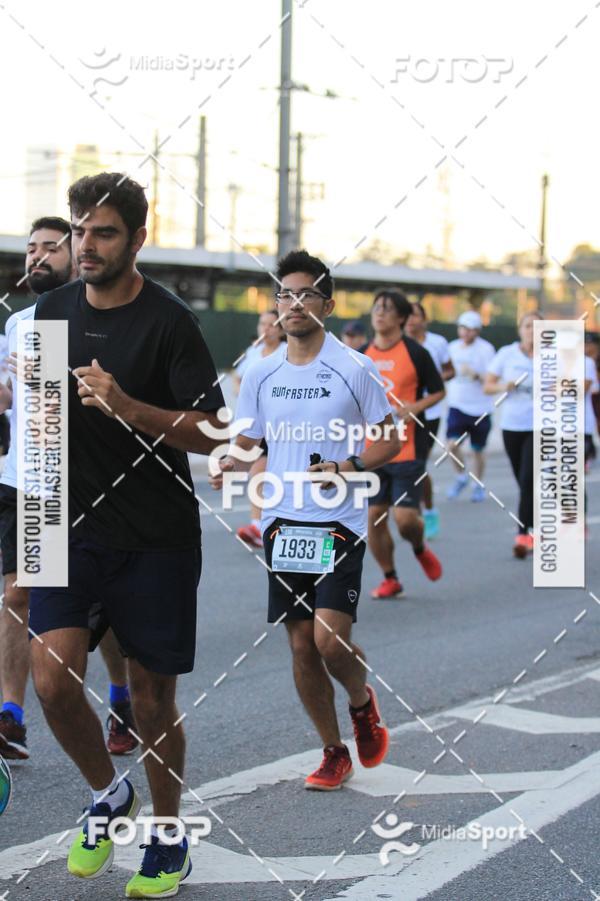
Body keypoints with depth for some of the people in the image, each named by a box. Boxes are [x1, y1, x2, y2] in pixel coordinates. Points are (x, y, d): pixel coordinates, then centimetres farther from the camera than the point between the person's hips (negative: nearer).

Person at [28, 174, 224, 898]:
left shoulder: (168, 321, -10)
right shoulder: (53, 309, 6)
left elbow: (208, 434, -13)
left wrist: (126, 406, -26)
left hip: (156, 538, -3)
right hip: (71, 524, 4)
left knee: (152, 699, 5)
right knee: (52, 679, -12)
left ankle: (167, 837, 27)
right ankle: (108, 795, 17)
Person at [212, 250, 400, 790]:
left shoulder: (353, 370, -4)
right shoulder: (260, 376, 7)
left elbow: (390, 440, 1)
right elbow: (245, 442, 15)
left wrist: (345, 468, -15)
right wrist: (232, 466, -8)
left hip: (339, 523, -4)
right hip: (283, 523, 4)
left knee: (330, 637, -16)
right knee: (301, 646, 6)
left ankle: (362, 701, 18)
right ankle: (334, 754, 21)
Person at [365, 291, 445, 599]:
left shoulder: (415, 353, -5)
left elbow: (438, 391, 1)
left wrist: (415, 407, -14)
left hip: (408, 450, -4)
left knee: (405, 517, -11)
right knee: (374, 517, 3)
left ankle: (420, 549, 24)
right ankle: (389, 579, 19)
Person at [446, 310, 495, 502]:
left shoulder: (485, 349, -9)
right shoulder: (453, 348, 6)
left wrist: (475, 375, -27)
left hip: (480, 407, -3)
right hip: (457, 405, 3)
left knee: (478, 450, 8)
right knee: (453, 444, -14)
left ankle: (478, 485, 28)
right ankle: (461, 476, 11)